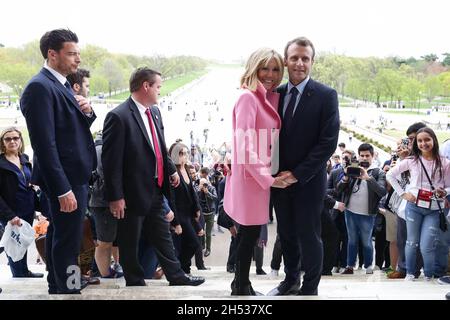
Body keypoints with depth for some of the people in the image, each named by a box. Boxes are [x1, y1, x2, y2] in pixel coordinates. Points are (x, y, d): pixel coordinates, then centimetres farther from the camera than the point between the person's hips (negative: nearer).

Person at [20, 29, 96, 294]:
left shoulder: (62, 84, 12)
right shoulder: (40, 87, -18)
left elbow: (77, 126, 21)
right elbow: (44, 143, -23)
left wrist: (87, 112, -2)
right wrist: (63, 189, -25)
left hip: (75, 175, 10)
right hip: (66, 178, -10)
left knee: (59, 235, 20)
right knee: (68, 241, -3)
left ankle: (58, 285, 33)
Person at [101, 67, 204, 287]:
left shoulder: (154, 112, 6)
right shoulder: (118, 117, -19)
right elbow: (111, 161, -19)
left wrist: (171, 170, 18)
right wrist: (115, 197, -19)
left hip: (155, 190, 8)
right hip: (133, 193, -8)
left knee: (163, 236, 18)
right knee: (130, 242, 9)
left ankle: (176, 276, 28)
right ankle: (135, 283, 23)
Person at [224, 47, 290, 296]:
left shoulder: (271, 98, 11)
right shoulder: (248, 97, -15)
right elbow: (244, 146, -20)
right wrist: (267, 177, -19)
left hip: (262, 175, 8)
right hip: (250, 175, -8)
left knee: (249, 232, 15)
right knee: (250, 233, -1)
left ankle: (241, 283, 26)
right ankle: (242, 286, 12)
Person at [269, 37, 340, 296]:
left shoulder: (326, 95, -9)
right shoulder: (276, 94, 5)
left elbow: (328, 142, -14)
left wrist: (297, 174, -15)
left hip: (309, 181, -4)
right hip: (280, 179, 4)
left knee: (309, 235, 4)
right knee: (286, 234, 15)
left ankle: (309, 288, 19)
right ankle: (291, 280, 33)